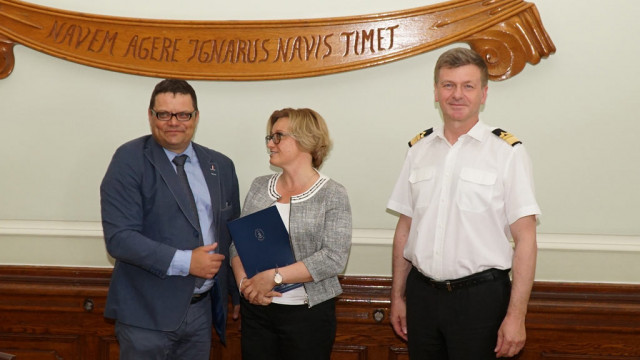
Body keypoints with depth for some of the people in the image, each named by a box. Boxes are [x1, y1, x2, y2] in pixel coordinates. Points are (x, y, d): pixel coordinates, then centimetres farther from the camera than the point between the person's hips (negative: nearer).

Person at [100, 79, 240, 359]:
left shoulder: (221, 166, 8)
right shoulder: (130, 160, -8)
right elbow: (119, 238, -16)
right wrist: (185, 262, -19)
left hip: (202, 309, 5)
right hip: (148, 314, -5)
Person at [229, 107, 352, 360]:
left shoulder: (333, 195, -7)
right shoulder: (259, 187, 8)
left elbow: (334, 258, -16)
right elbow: (238, 242, 7)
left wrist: (273, 277, -19)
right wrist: (244, 282, -12)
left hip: (308, 313, -4)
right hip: (255, 310, 4)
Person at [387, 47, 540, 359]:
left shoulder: (507, 152, -8)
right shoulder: (419, 149, 6)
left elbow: (525, 240, -9)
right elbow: (405, 228, 11)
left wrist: (516, 315, -13)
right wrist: (397, 296, 11)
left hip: (481, 297, -4)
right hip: (421, 294, 4)